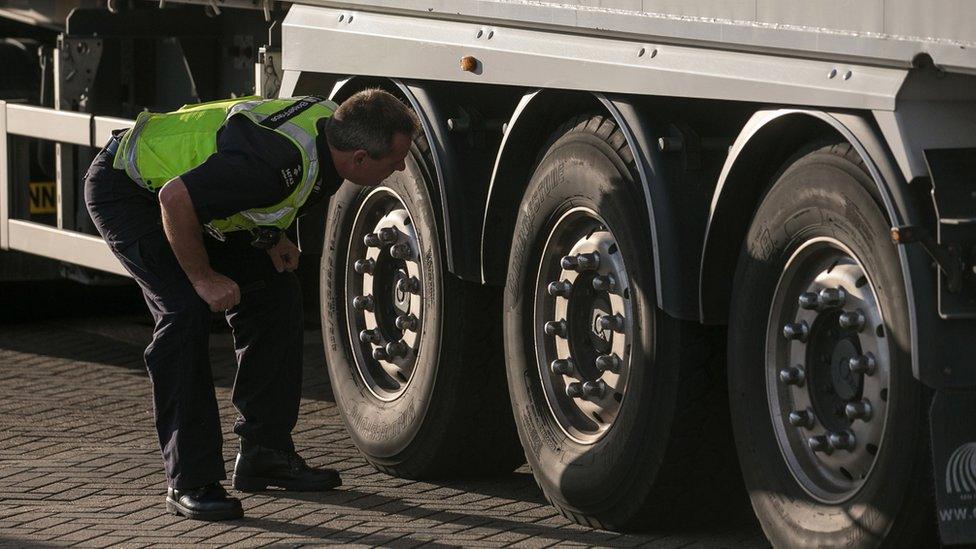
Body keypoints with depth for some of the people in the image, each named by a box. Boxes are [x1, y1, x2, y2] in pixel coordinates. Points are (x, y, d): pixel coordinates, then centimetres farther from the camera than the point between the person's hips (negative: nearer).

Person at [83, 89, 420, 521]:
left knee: (275, 290, 5)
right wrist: (204, 278, -24)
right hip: (125, 189, -9)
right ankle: (189, 481, -18)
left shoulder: (330, 123, -9)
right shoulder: (280, 161, -38)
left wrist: (272, 236, -2)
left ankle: (265, 452, 13)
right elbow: (176, 198, -36)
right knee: (186, 310, -22)